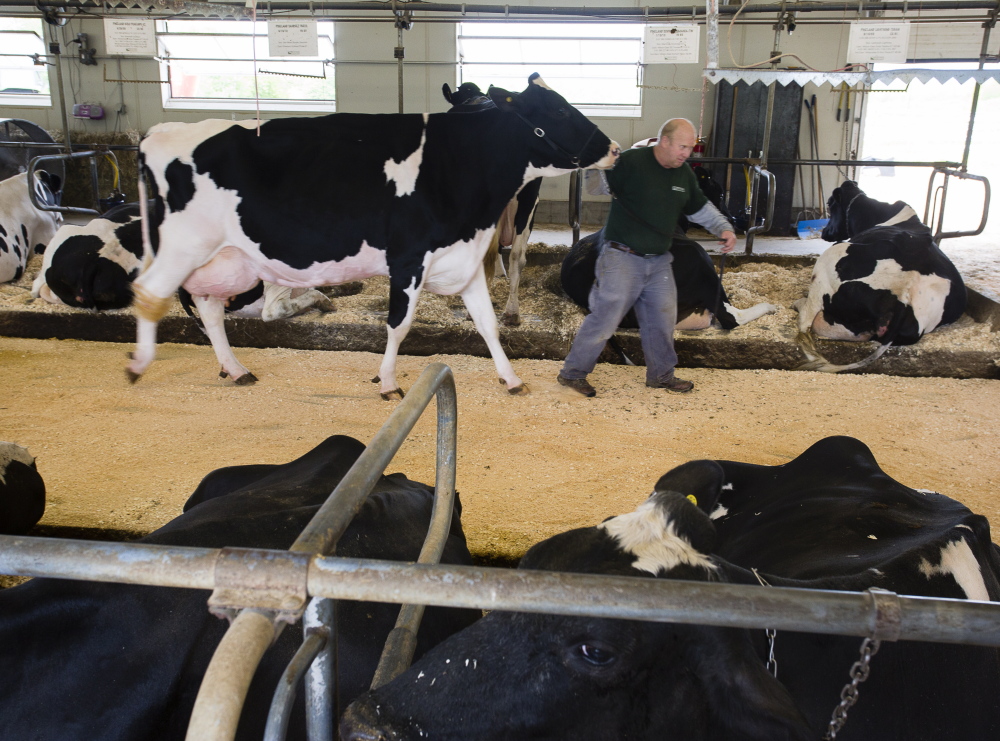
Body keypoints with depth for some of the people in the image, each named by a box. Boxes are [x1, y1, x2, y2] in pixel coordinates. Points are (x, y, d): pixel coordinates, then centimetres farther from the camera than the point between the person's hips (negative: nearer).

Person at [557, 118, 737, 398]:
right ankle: (573, 372, 8)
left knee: (662, 319, 12)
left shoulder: (685, 174, 9)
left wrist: (724, 228, 9)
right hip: (622, 257, -7)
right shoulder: (632, 162, -13)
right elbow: (597, 185, -13)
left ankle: (661, 375, 31)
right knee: (605, 317, -6)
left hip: (659, 261, 7)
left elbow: (700, 208, 22)